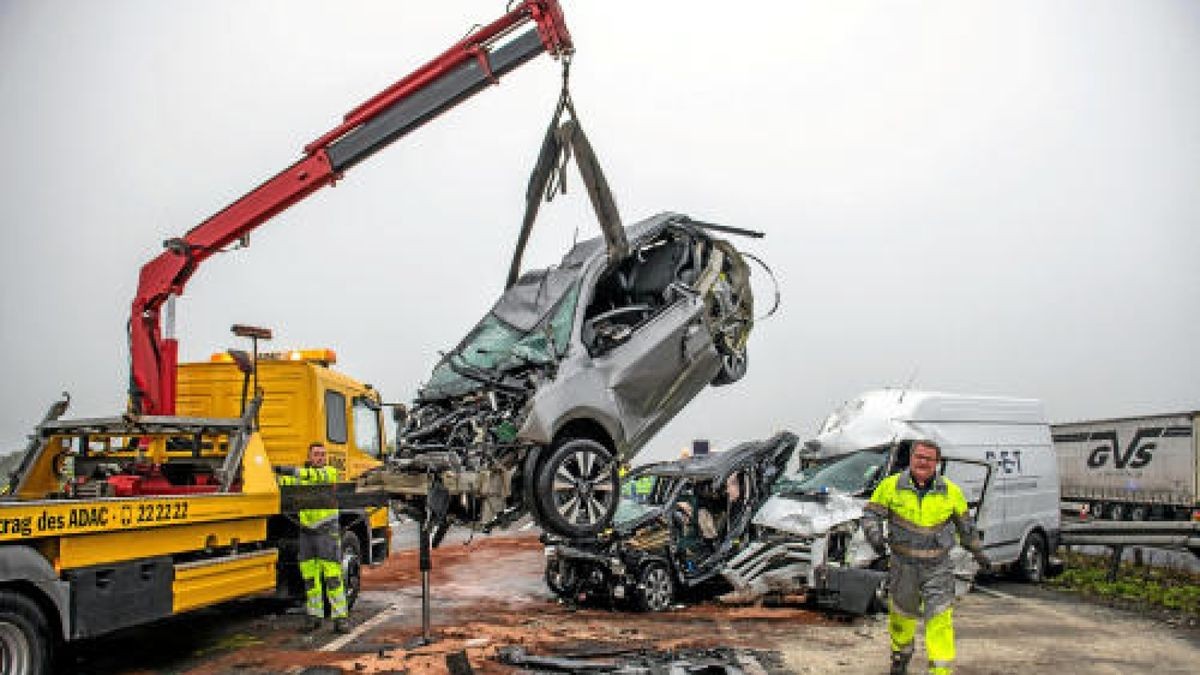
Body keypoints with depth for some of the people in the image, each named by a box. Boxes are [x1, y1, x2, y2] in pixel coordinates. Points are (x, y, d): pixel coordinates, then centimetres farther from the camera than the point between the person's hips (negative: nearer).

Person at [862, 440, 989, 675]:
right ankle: (900, 655, 42)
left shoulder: (951, 491, 0)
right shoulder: (891, 486, -5)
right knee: (902, 614, 16)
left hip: (938, 567, 0)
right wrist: (875, 537, -20)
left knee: (940, 619, -8)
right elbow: (871, 514, -2)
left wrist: (977, 552, 21)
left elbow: (965, 525, 14)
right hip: (903, 565, 1)